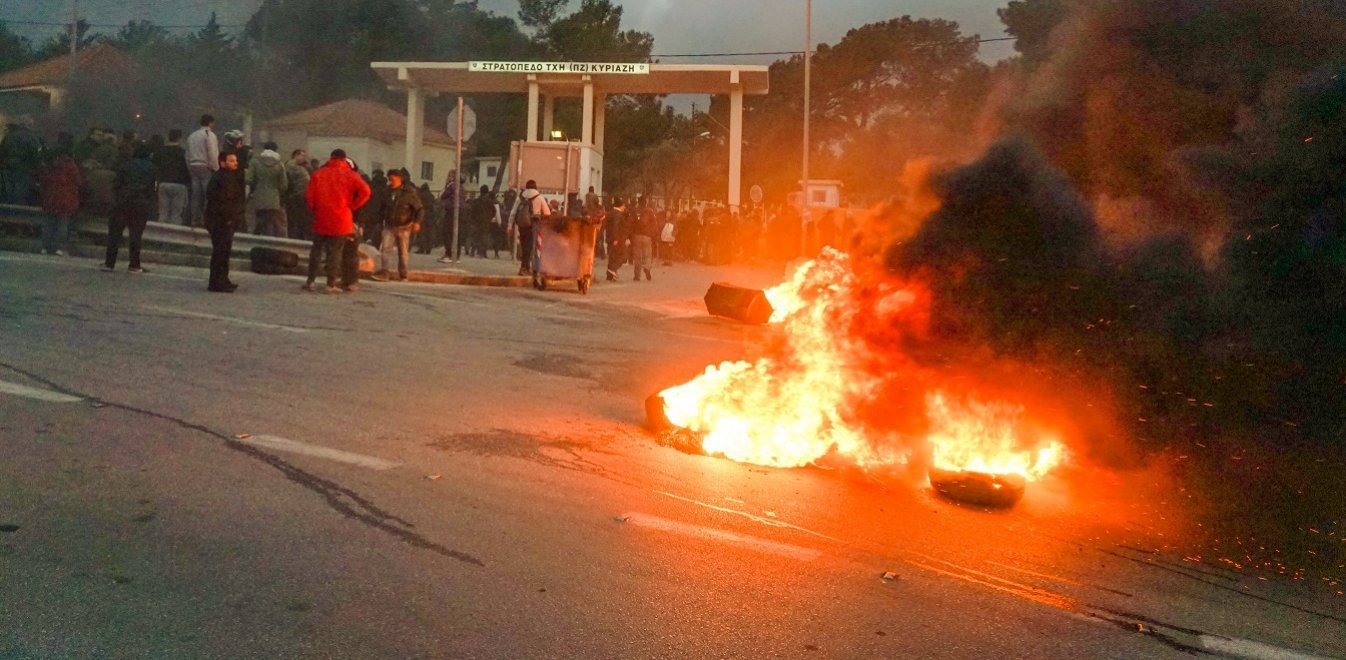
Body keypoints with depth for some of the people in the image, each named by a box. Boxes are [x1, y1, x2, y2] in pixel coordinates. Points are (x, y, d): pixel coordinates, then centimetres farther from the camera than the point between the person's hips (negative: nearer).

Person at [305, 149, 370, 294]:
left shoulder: (318, 173, 4)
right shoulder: (349, 175, -1)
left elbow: (309, 196, 0)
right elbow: (365, 191, -14)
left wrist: (314, 210, 15)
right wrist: (352, 206, -4)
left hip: (321, 219, 2)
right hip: (340, 221, -2)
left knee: (316, 250, 13)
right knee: (335, 252, 3)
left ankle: (310, 281, 13)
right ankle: (331, 284, 2)